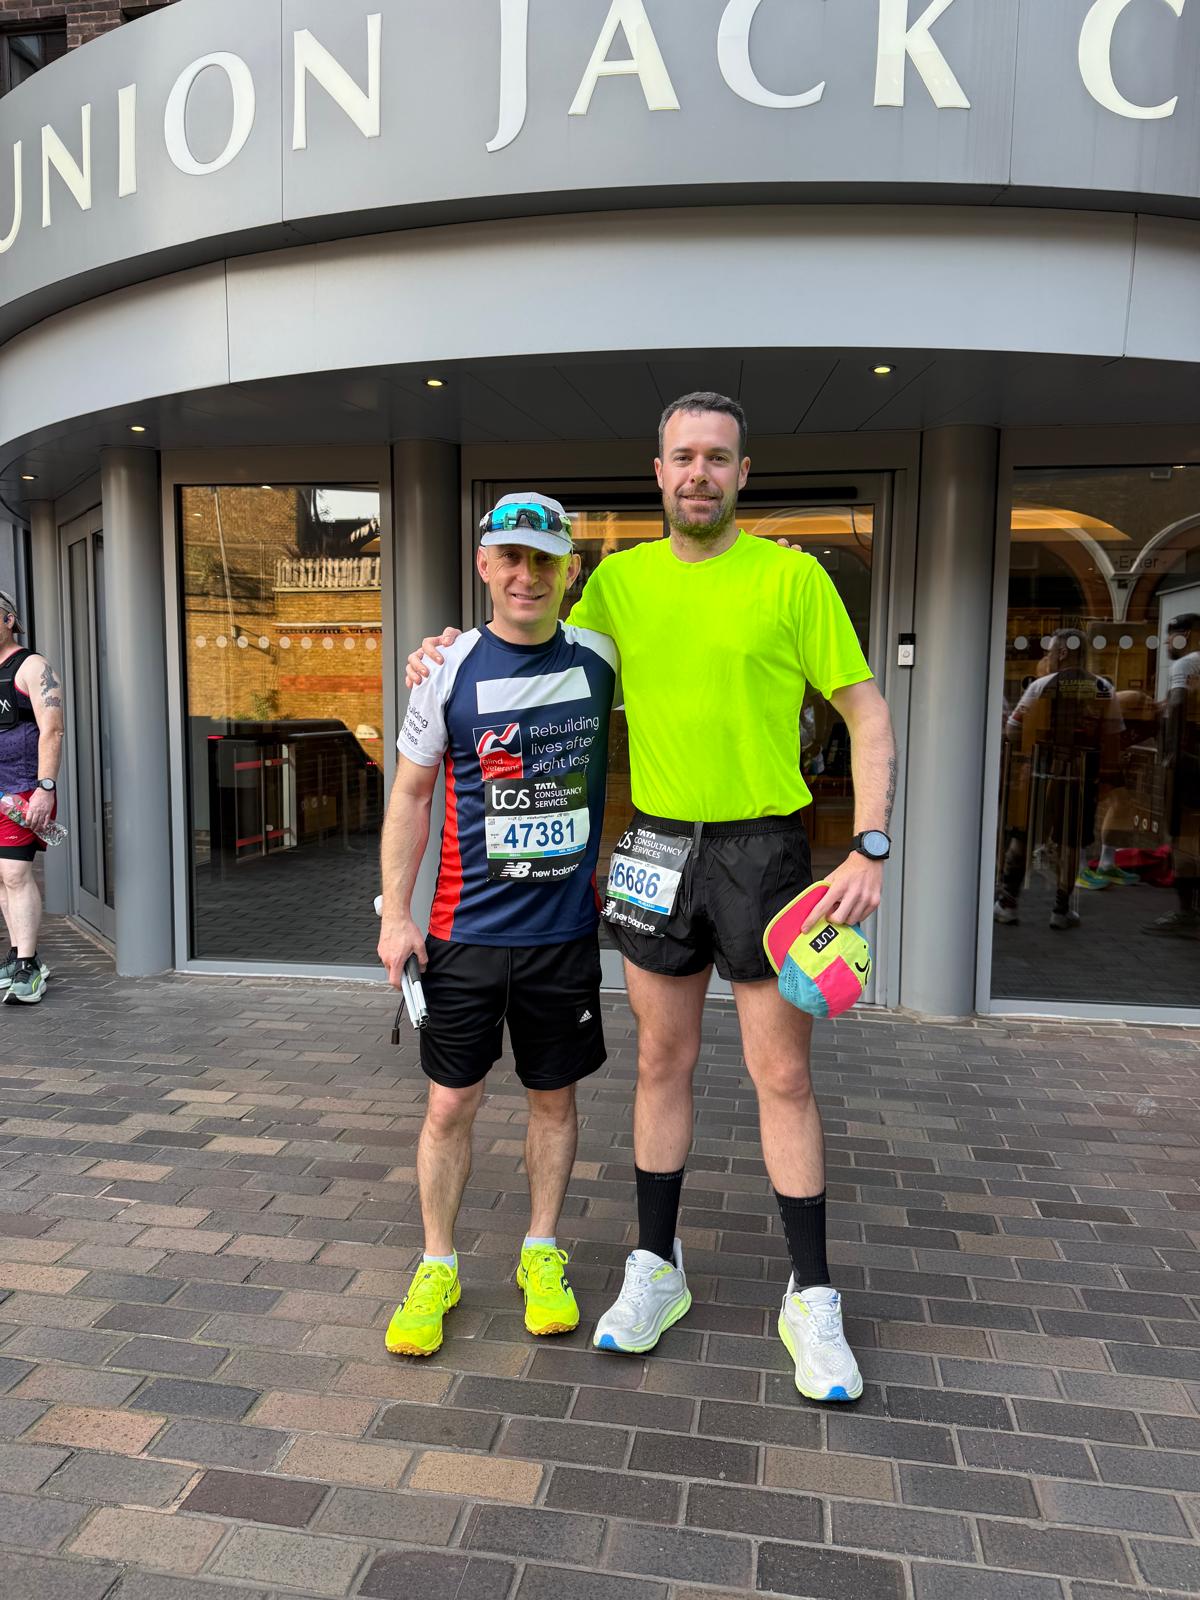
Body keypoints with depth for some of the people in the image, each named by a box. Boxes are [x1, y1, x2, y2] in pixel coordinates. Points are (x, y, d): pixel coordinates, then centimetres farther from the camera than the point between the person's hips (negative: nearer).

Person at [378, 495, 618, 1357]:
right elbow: (412, 793, 2)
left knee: (555, 1095, 13)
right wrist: (396, 914, -2)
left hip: (566, 927, 1)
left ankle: (542, 1253, 33)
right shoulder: (451, 668, -4)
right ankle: (437, 1266, 27)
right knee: (451, 1102, 6)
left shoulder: (600, 657, 0)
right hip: (466, 929, -1)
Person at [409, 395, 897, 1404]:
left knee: (783, 1075, 4)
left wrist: (871, 849, -15)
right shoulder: (620, 579, 5)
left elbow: (869, 715, -5)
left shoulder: (791, 576, -6)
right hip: (658, 847, 3)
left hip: (763, 847, -3)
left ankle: (812, 1301, 21)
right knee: (663, 1064, 12)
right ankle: (657, 1271, 29)